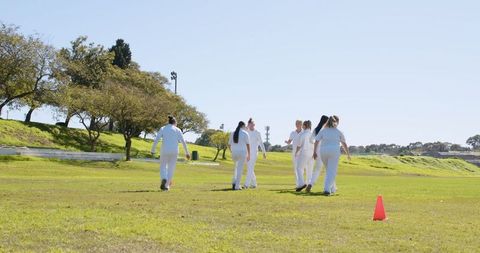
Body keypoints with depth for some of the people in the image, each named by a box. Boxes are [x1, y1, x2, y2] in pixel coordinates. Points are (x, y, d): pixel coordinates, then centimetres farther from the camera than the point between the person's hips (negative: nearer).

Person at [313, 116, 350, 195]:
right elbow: (344, 144, 13)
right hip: (334, 152, -3)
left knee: (329, 170, 21)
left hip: (323, 152, 3)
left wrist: (314, 152, 1)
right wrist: (348, 154, 25)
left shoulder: (323, 130, 10)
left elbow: (316, 141, 0)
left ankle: (332, 189, 30)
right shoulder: (339, 132, 7)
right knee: (331, 172, -3)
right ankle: (327, 189, -19)